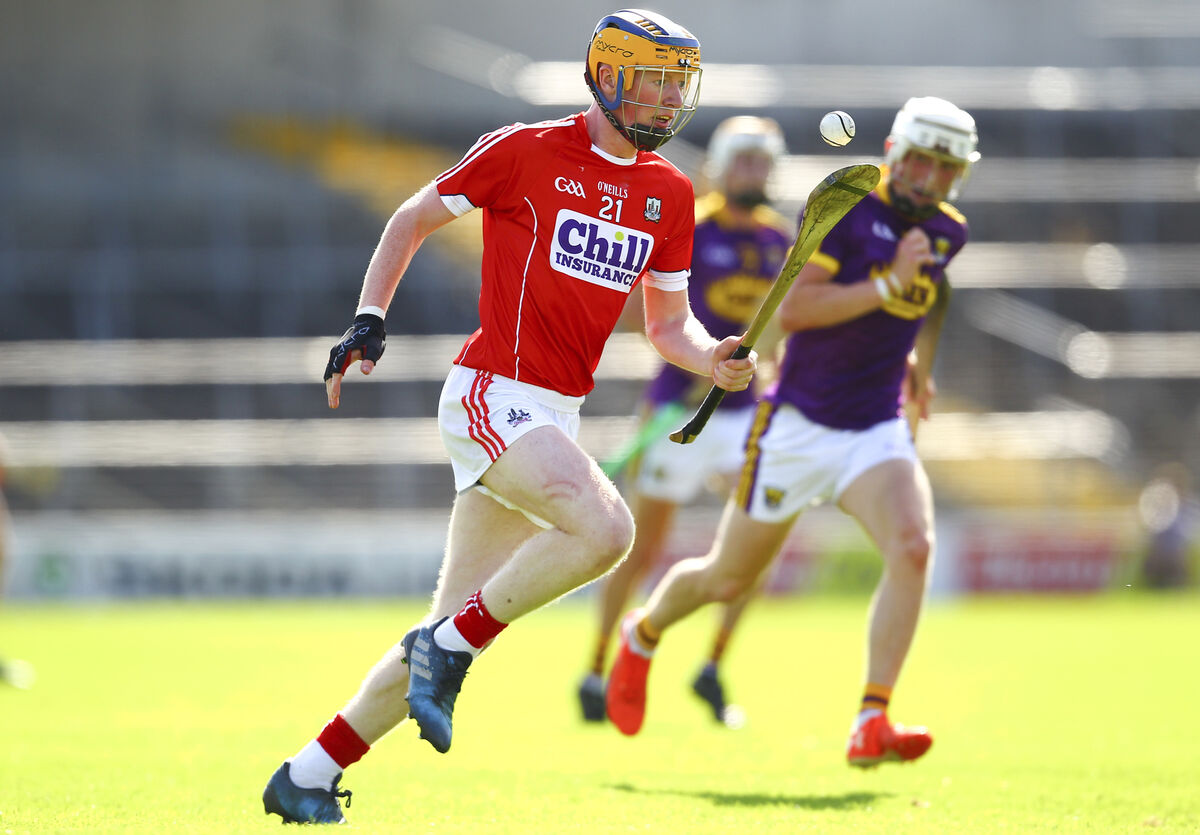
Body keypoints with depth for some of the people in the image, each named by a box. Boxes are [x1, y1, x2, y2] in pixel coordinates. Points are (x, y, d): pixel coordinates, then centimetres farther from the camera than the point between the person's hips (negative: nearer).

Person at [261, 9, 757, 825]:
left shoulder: (669, 193, 12)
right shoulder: (525, 152, -5)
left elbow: (668, 323, 17)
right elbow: (414, 220, 6)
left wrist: (714, 360, -4)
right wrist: (369, 320, -4)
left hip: (555, 416, 7)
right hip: (494, 395, -7)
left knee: (461, 622, 6)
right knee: (605, 527, -29)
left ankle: (308, 778, 14)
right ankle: (450, 646, -12)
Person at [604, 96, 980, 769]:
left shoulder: (947, 233, 6)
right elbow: (791, 309, -23)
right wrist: (888, 285, -27)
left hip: (876, 431, 4)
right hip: (799, 427, -4)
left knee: (914, 547, -25)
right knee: (727, 579, 10)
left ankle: (871, 727, -25)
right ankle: (644, 636, 44)